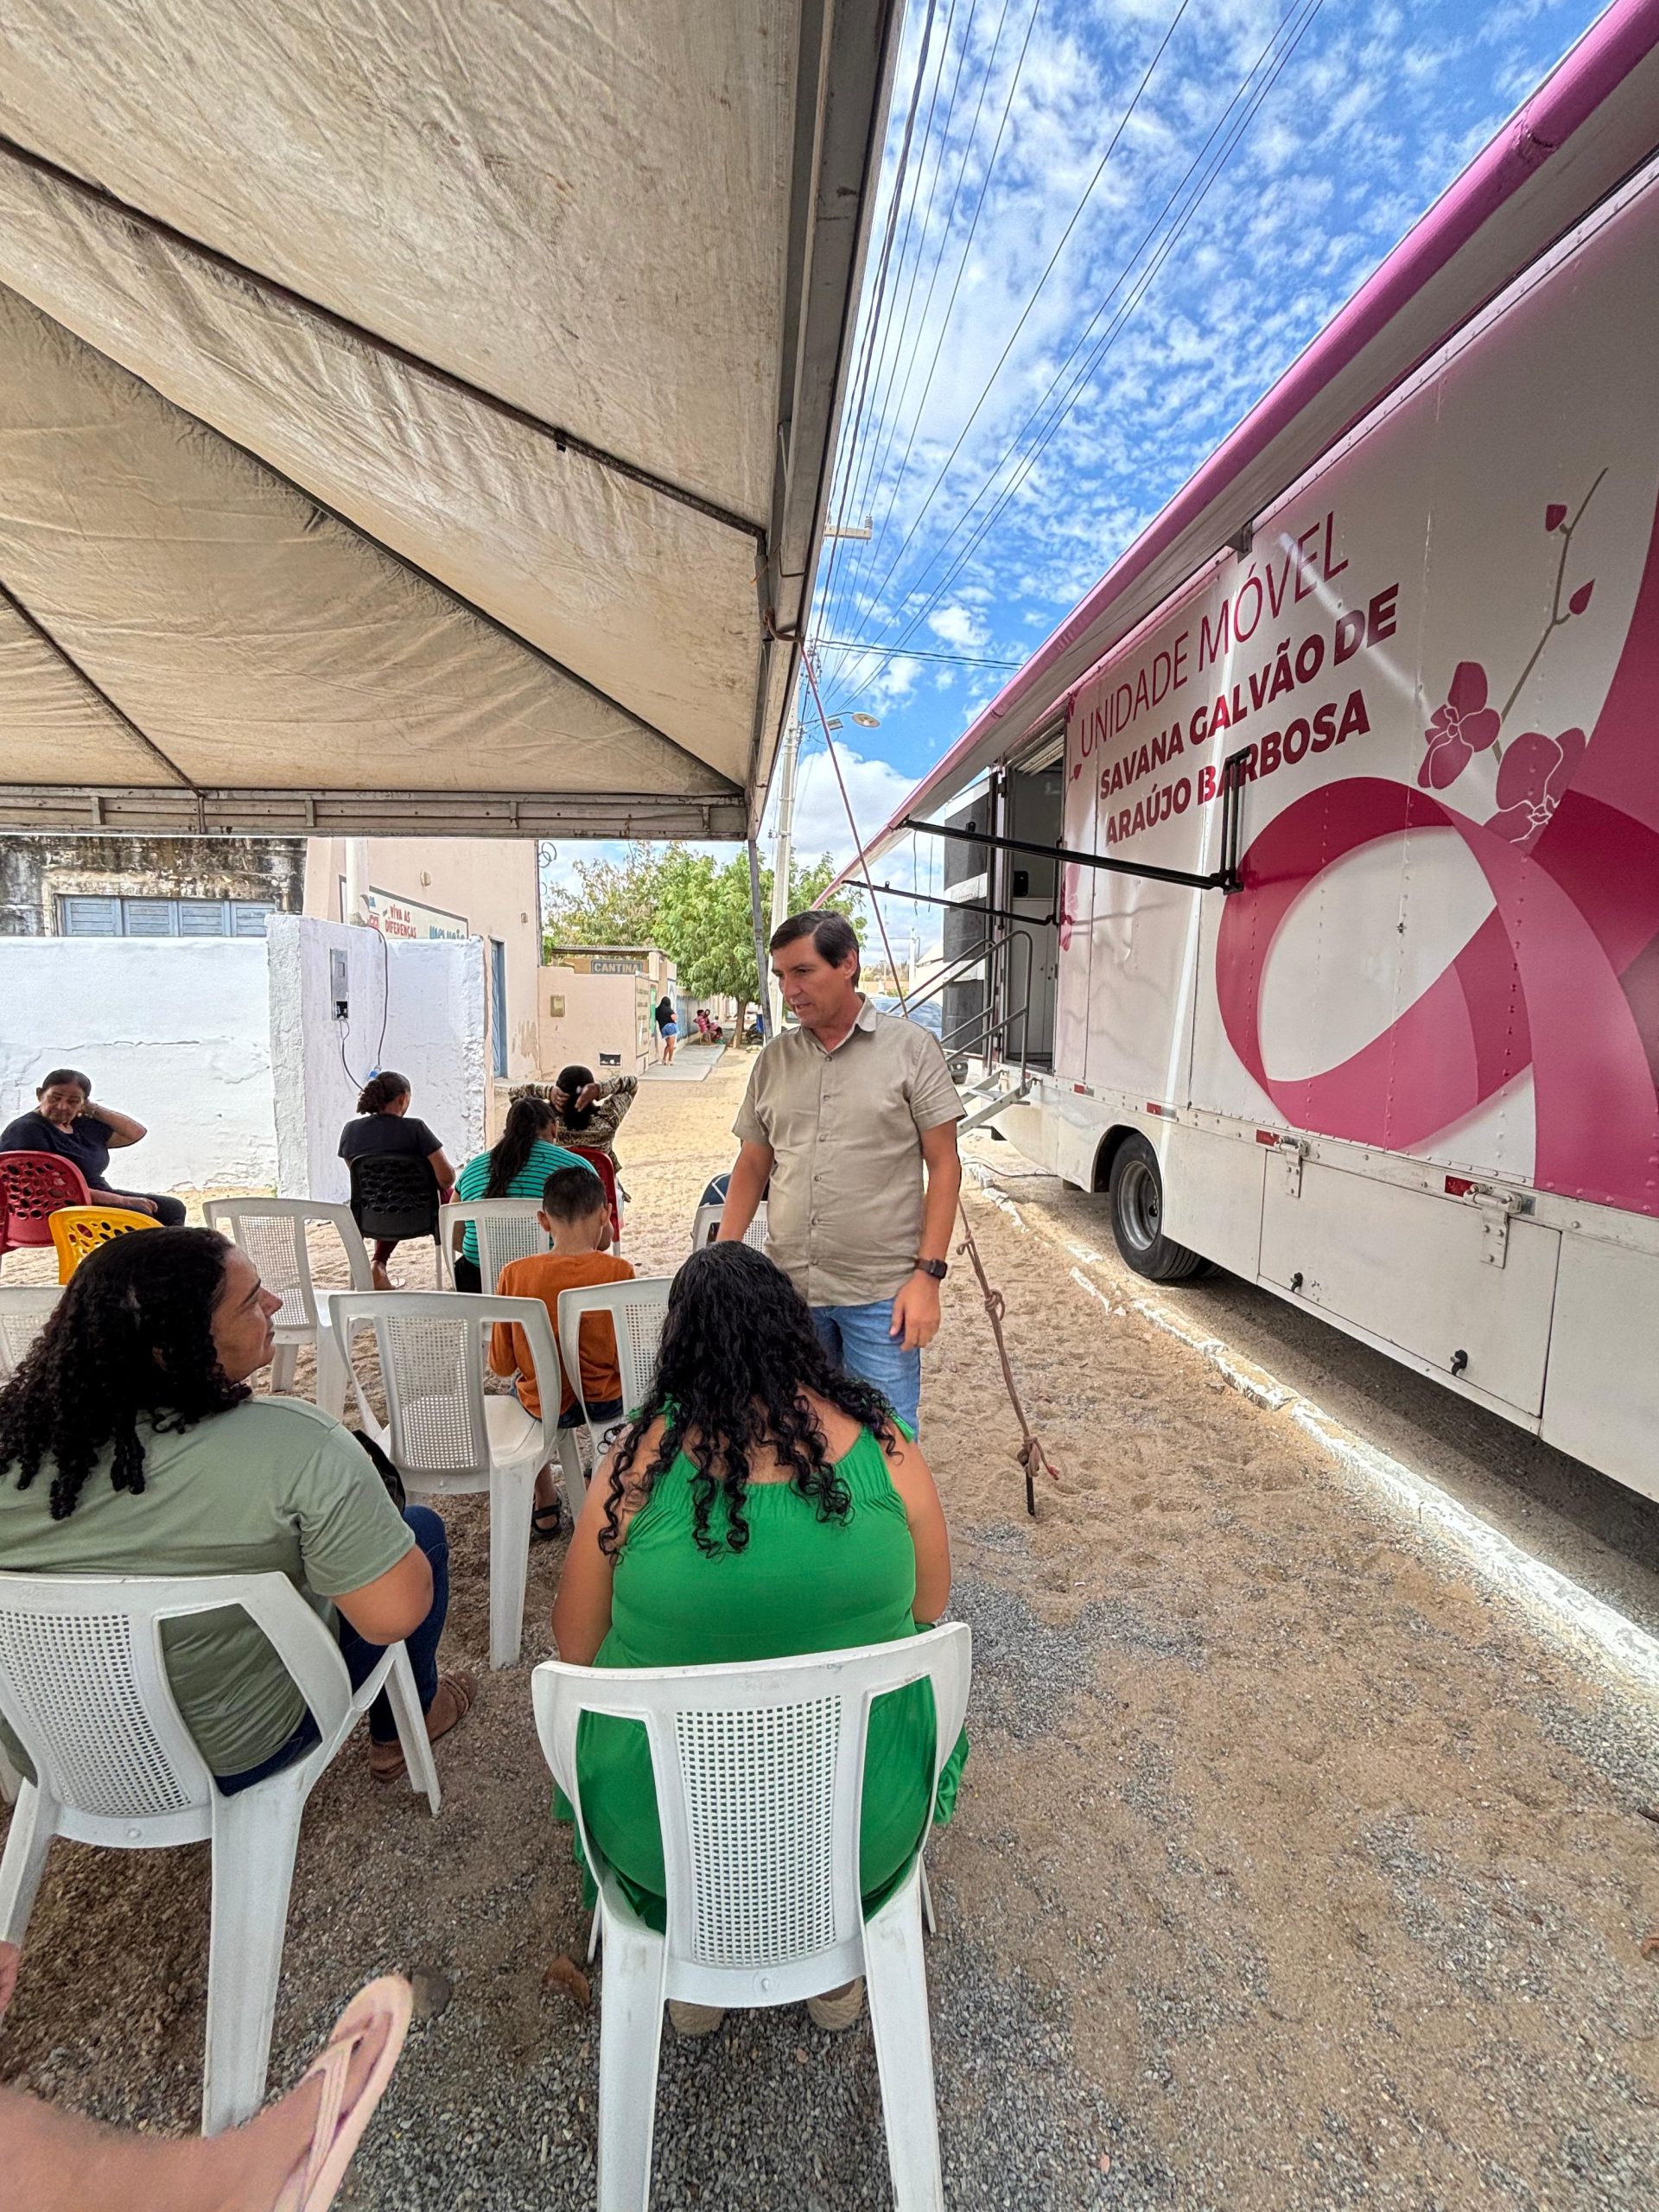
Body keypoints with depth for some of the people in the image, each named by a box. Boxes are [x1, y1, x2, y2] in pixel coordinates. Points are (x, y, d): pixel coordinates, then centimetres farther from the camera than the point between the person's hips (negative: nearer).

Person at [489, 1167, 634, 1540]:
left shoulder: (515, 1274, -17)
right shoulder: (617, 1271, -20)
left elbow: (501, 1364, -8)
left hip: (546, 1407, 1)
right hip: (608, 1401, 0)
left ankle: (545, 1506, 42)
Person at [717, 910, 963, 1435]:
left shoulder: (911, 1048, -4)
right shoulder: (774, 1059, 8)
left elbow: (943, 1165, -5)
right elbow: (752, 1165, 13)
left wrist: (928, 1274, -11)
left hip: (881, 1293, -4)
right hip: (788, 1289, 4)